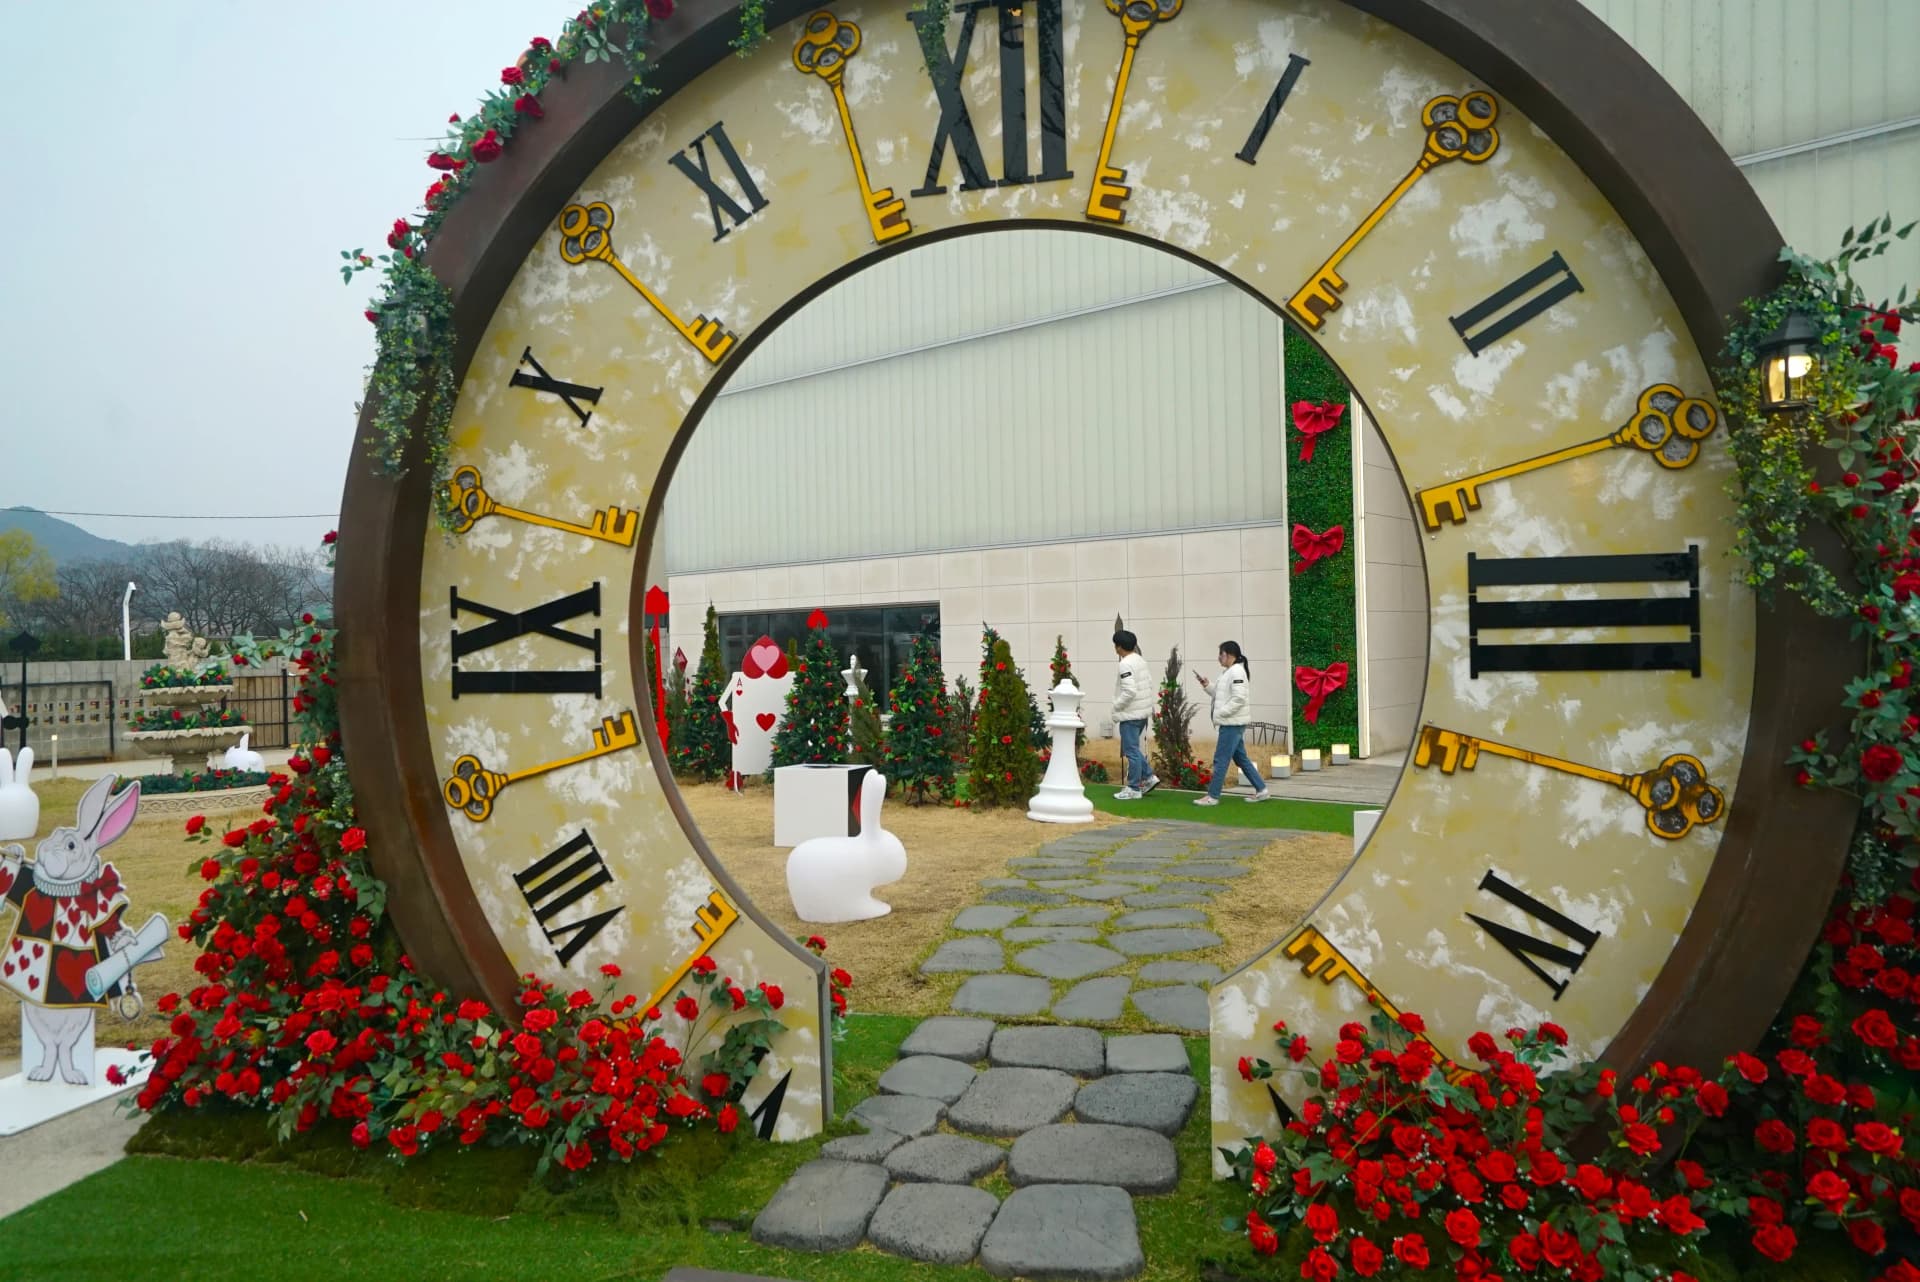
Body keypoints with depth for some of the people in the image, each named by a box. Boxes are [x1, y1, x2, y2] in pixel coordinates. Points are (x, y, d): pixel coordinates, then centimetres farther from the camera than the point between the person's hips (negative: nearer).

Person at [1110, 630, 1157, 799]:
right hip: (1142, 712, 9)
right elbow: (1150, 684, 16)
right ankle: (1149, 777, 19)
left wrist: (1116, 706, -13)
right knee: (1133, 748, 20)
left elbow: (1129, 691, -26)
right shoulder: (1140, 660, 10)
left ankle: (1134, 789, 5)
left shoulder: (1126, 664, -18)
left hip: (1130, 714, -9)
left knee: (1131, 751, -1)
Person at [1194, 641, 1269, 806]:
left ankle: (1212, 796, -1)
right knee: (1240, 758, 14)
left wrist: (1220, 713, -21)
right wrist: (1207, 685, 8)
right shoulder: (1228, 672, 16)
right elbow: (1222, 694, 23)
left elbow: (1239, 699, -23)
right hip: (1231, 723, 11)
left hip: (1232, 723, -11)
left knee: (1221, 760, -6)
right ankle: (1261, 790, 19)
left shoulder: (1236, 672, -15)